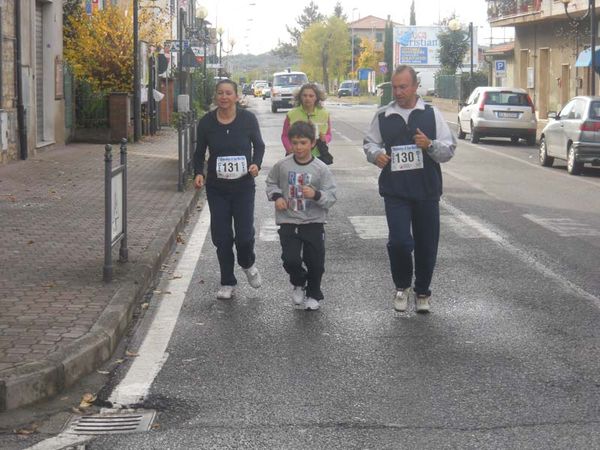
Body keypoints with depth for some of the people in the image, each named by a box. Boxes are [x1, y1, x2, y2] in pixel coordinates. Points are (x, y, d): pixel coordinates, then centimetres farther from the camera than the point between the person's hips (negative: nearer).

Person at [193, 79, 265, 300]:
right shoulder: (206, 122, -3)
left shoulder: (247, 119, -6)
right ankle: (227, 283, 17)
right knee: (221, 236, 2)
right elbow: (199, 153, 7)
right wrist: (198, 173, -10)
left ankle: (248, 264, 28)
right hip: (216, 187, 1)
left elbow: (259, 145, 7)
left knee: (244, 233, -7)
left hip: (243, 185, -1)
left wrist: (256, 164, -12)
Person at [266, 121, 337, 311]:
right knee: (291, 260, -12)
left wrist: (316, 194, -26)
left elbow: (331, 196, -8)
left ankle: (313, 294, 31)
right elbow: (271, 183, 14)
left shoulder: (321, 168, -8)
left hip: (313, 223, 0)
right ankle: (299, 284, 21)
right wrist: (276, 196, -4)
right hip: (288, 222, 0)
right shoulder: (282, 165, -3)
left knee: (315, 263, 6)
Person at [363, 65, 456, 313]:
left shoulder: (431, 114, 3)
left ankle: (422, 292, 29)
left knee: (427, 244, 8)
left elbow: (449, 149, 3)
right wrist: (376, 154, -7)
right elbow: (369, 143, 16)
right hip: (395, 191, -1)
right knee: (399, 241, -14)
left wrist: (430, 145, -17)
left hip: (427, 190, 1)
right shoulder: (383, 116, 5)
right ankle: (402, 286, 13)